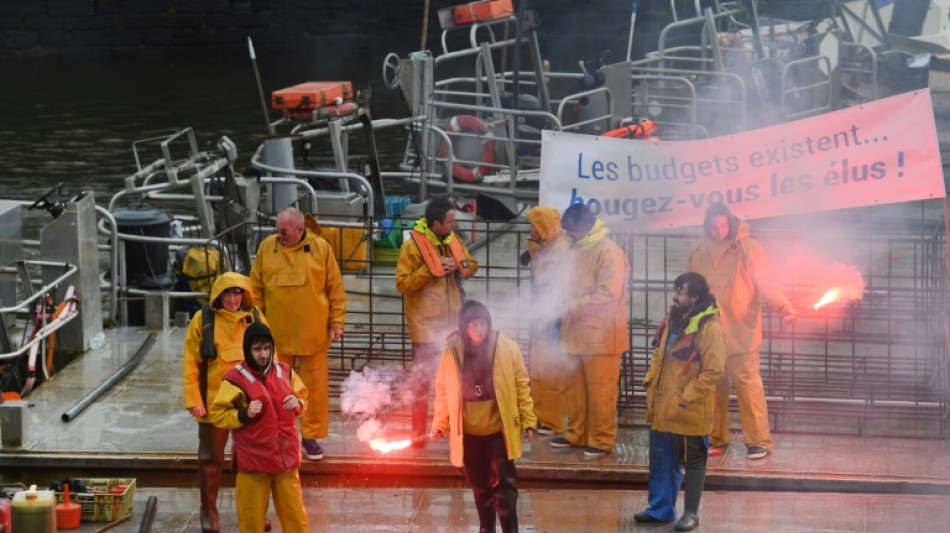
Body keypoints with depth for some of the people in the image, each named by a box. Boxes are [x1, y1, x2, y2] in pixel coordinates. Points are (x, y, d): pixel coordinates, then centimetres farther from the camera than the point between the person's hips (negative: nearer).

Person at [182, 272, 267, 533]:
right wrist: (194, 400, -10)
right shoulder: (202, 320, -6)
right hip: (213, 402, -2)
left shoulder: (254, 318, 1)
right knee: (211, 460, 9)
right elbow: (190, 363, -5)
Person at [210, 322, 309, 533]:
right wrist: (244, 414, -22)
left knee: (294, 511, 8)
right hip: (253, 458, -4)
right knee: (251, 516, 5)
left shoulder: (285, 372, 4)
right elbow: (218, 415, -7)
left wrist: (298, 404, -5)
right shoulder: (235, 379, -11)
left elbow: (302, 396, 18)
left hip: (286, 456, 4)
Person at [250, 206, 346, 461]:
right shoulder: (267, 247, 1)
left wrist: (336, 322, -1)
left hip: (312, 332, -1)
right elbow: (256, 289, 8)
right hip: (277, 333, 1)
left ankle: (311, 436, 16)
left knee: (315, 385, 4)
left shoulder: (320, 248, -3)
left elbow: (336, 288, 2)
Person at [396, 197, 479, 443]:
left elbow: (471, 265, 15)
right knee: (422, 380, 1)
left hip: (453, 322, 6)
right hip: (426, 324, -6)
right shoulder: (413, 246, -14)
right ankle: (418, 432, 10)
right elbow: (402, 283, -17)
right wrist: (432, 269, -22)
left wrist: (459, 266, -8)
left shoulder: (454, 241, 5)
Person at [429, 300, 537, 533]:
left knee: (503, 483, -6)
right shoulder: (451, 351, -3)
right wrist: (439, 424, -1)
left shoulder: (507, 348, -7)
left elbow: (521, 385, -2)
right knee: (479, 485, 14)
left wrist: (528, 421, -3)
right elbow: (443, 391, 4)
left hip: (499, 429, -2)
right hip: (469, 432, 2)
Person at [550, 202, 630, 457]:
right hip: (576, 332, 8)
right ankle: (577, 434, 23)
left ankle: (602, 439, 3)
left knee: (600, 390, -3)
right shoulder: (575, 249, 14)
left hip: (600, 335, -8)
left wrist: (574, 306, -18)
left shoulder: (609, 252, -13)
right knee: (575, 388, 13)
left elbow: (608, 294, -20)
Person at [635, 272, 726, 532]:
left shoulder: (709, 327, -17)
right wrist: (650, 381, 9)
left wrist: (688, 397, -19)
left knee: (693, 461, 6)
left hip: (690, 411, -8)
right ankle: (660, 508, 28)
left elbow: (714, 370, -19)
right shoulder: (672, 321, 9)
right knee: (661, 459, 16)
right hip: (663, 408, 8)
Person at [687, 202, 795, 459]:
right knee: (713, 387, 6)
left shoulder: (749, 248, 0)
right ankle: (715, 439, 15)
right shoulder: (699, 253, 13)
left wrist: (782, 304, -22)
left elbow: (766, 282, -6)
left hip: (740, 332, -4)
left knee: (747, 384, -8)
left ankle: (758, 441, -4)